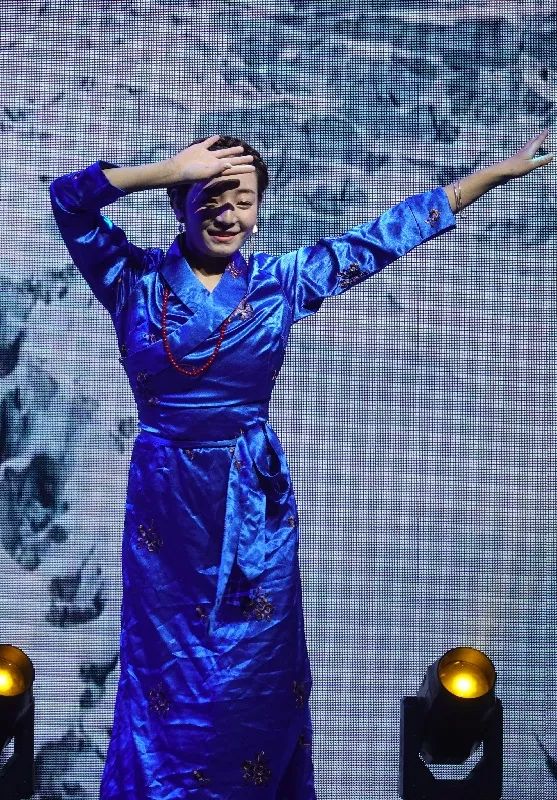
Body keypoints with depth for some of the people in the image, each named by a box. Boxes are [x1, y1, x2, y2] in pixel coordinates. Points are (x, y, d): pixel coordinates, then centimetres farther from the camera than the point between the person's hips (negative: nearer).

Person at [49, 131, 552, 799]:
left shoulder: (281, 280, 1)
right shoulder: (135, 280, -2)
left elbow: (386, 235, 5)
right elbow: (67, 198, -13)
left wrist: (501, 170, 9)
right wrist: (173, 168, -18)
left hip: (254, 500, 1)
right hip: (164, 499, -1)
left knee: (252, 669, 8)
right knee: (164, 664, 9)